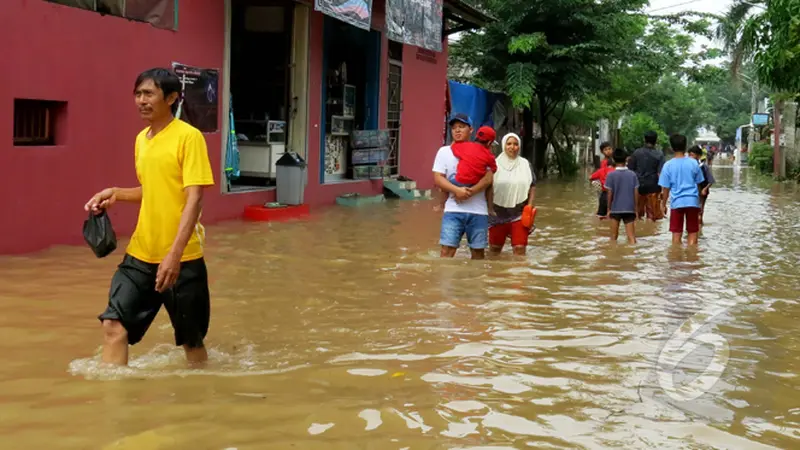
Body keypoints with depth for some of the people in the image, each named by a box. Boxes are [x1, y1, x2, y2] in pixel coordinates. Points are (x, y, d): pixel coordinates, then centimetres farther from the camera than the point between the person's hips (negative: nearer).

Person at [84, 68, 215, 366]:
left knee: (191, 339, 8)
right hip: (141, 254, 6)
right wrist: (115, 194, 5)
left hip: (181, 258, -6)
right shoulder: (141, 139, 10)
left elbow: (194, 198, -18)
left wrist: (175, 254, -26)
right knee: (114, 324, -6)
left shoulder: (188, 136, -12)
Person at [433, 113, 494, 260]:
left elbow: (489, 178, -4)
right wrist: (457, 190, -17)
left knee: (478, 250, 8)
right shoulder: (444, 151, 8)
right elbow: (438, 178, -1)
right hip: (453, 210, -1)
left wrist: (470, 192, -17)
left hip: (478, 210, 1)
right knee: (447, 249, -10)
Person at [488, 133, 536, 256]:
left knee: (520, 248, -7)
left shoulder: (525, 164, 5)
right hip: (498, 213, 0)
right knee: (495, 247, 11)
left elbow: (532, 186, 9)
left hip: (519, 214, 0)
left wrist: (529, 207, -2)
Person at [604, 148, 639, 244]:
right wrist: (636, 209, 10)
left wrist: (609, 209, 6)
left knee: (614, 237, 13)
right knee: (631, 237, 0)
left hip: (615, 209, -1)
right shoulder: (632, 174, 0)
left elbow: (610, 194, -5)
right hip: (629, 209, 1)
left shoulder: (611, 175, -6)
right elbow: (636, 193, 2)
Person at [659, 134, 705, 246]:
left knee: (676, 234, 5)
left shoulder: (668, 165, -4)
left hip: (676, 202, -1)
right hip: (692, 201, 1)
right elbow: (698, 183, 8)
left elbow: (666, 188, -3)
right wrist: (699, 201, 21)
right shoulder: (693, 163, 0)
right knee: (693, 233, 8)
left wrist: (663, 204, 8)